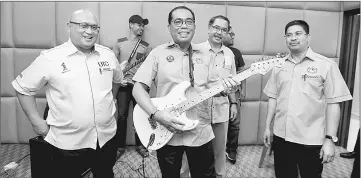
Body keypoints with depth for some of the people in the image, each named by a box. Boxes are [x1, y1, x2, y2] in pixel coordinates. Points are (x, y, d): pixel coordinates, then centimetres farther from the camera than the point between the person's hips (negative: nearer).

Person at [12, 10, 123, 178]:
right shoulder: (49, 58, -12)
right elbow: (22, 88, -2)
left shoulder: (108, 54, 1)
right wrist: (37, 121, -4)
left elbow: (117, 79, 20)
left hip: (106, 137, 4)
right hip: (68, 143, -3)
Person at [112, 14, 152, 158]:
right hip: (123, 84, -1)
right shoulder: (119, 43, 4)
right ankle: (120, 146, 14)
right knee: (122, 116, 0)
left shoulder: (145, 46, 6)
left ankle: (140, 145, 21)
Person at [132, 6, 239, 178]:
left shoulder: (204, 54, 8)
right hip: (166, 132, -2)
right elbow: (138, 88, -7)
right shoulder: (158, 53, -4)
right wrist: (156, 114, -21)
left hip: (200, 132, 3)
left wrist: (221, 86, -7)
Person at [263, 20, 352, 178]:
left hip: (311, 140, -3)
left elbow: (333, 104, -8)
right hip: (281, 136, 4)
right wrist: (267, 127, 9)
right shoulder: (279, 65, 5)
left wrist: (330, 139, -12)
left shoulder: (326, 65, -7)